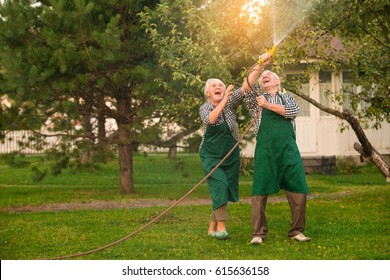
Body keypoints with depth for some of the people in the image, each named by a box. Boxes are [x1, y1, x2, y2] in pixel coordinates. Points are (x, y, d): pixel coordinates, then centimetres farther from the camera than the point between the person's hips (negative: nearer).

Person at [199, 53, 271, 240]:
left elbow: (246, 86, -17)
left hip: (231, 155, 3)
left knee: (224, 192, 5)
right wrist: (224, 100, -31)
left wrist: (260, 67, -31)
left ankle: (212, 227, 17)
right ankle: (221, 227, -21)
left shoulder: (230, 102, -2)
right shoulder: (204, 108, -3)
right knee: (219, 185, -21)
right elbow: (210, 120, -27)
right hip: (211, 156, -3)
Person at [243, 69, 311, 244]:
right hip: (265, 147, -1)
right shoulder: (256, 97, 18)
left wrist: (268, 105, -5)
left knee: (298, 187, -6)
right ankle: (258, 233, -3)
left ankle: (296, 231, 1)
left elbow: (293, 111, 1)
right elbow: (247, 86, -3)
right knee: (260, 188, -7)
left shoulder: (288, 97, 23)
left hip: (288, 146, 1)